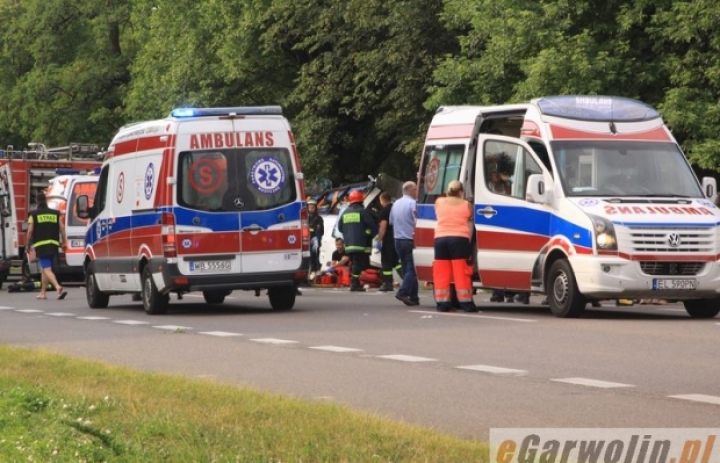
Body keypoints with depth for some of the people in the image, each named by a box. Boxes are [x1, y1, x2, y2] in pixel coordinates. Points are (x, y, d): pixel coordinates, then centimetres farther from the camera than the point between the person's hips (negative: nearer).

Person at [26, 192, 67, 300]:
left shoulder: (34, 215, 0)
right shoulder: (55, 213, 10)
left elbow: (30, 231, -6)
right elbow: (62, 228, 4)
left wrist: (28, 244, 5)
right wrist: (63, 241, 12)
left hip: (41, 245, -5)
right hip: (53, 245, 5)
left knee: (47, 269, -13)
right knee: (44, 269, 19)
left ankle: (58, 287, -34)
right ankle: (43, 293, 24)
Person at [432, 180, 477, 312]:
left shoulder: (439, 202, 11)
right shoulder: (467, 205, 7)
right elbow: (470, 224, 10)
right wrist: (468, 240, 18)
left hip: (440, 238, 2)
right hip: (459, 238, -2)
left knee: (441, 273, 6)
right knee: (461, 272, -2)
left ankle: (442, 303, 5)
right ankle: (466, 303, -2)